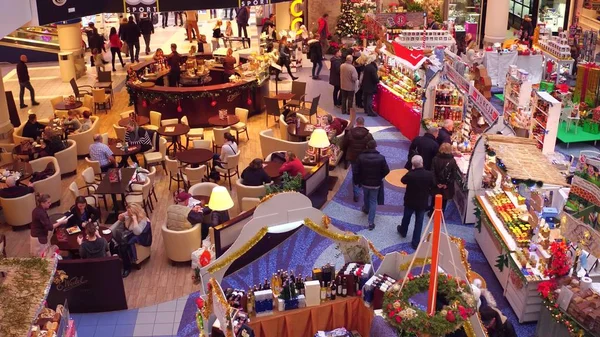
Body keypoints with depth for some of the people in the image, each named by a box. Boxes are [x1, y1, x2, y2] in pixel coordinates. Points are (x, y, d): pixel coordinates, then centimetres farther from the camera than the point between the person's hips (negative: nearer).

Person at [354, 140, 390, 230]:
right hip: (376, 183, -1)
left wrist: (358, 180, 5)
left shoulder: (361, 157, -14)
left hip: (364, 182, 1)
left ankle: (366, 209, 58)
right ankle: (371, 222, 3)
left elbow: (355, 171, -12)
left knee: (366, 197, 29)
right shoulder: (381, 158, -14)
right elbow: (386, 171, -8)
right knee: (373, 201, 7)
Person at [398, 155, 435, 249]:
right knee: (419, 222, 13)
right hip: (423, 202, 1)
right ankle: (416, 242, 20)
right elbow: (433, 185, -2)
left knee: (406, 217, 26)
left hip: (410, 201, 0)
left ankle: (403, 231, 52)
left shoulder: (410, 174, -27)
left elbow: (403, 180, -5)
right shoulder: (429, 174, -20)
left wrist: (412, 170, -5)